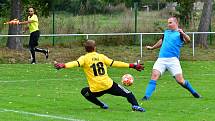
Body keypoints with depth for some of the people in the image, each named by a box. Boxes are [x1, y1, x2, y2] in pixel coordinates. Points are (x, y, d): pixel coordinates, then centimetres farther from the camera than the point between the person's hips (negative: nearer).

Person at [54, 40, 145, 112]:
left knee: (84, 91, 30)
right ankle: (135, 105, -11)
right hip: (109, 85, 1)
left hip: (96, 90, -1)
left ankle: (102, 105, 23)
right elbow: (114, 63, 11)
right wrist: (131, 65, 18)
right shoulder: (101, 56, 9)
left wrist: (63, 65, -35)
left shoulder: (84, 58, 1)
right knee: (128, 93, 15)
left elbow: (76, 63, -19)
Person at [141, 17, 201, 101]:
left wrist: (182, 33, -36)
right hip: (161, 59, 4)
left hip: (173, 60, -4)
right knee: (154, 75, -17)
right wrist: (152, 48, 49)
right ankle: (147, 96, -20)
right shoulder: (166, 32, 19)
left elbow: (188, 40, -18)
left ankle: (194, 93, 17)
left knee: (180, 80, -7)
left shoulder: (180, 34, 2)